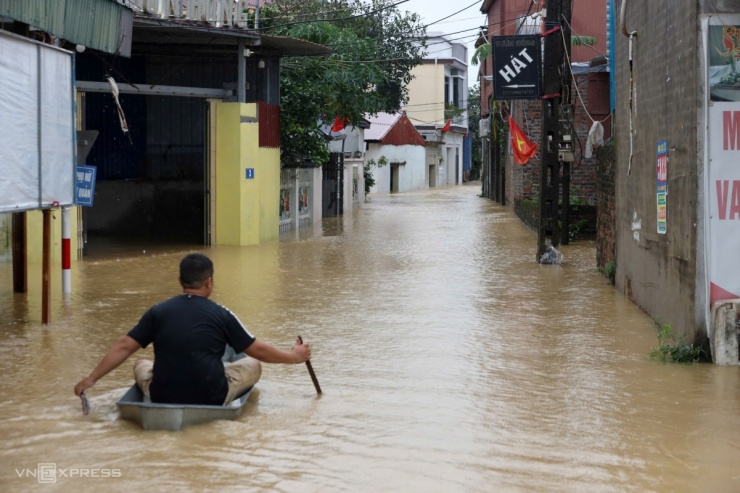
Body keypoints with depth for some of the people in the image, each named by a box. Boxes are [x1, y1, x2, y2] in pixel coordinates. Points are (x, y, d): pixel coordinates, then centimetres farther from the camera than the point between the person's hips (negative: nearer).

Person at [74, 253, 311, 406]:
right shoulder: (221, 314, -3)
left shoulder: (158, 311, 0)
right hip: (211, 398, -2)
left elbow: (123, 347, -2)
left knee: (141, 365, 32)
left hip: (164, 397, 2)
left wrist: (91, 379, 5)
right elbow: (258, 350, 5)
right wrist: (294, 357, 21)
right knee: (253, 365, 22)